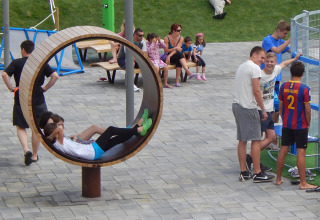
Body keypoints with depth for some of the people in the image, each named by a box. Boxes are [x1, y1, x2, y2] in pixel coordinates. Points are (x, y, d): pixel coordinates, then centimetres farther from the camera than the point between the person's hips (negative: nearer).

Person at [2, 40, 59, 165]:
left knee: (20, 127, 11)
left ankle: (26, 150, -13)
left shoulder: (16, 63, -4)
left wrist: (11, 88, -6)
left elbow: (4, 74, -18)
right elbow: (55, 76, -8)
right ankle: (34, 155, 21)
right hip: (38, 99, 1)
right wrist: (45, 88, 1)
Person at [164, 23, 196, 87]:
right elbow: (166, 50, -10)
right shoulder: (167, 38, -6)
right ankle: (188, 71, -49)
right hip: (169, 57, -3)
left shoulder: (181, 38, 2)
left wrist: (169, 56, -23)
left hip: (177, 58, 3)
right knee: (179, 53, -34)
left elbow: (177, 49, -9)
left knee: (178, 61, -35)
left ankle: (177, 81, -43)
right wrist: (175, 48, -23)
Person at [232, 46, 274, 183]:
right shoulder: (254, 68, -10)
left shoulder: (241, 67, 19)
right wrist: (263, 110, -9)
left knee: (242, 140, 11)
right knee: (256, 140, -5)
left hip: (236, 105, 9)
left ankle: (243, 172, 14)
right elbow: (256, 91, -16)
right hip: (248, 108, -9)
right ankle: (257, 174, -4)